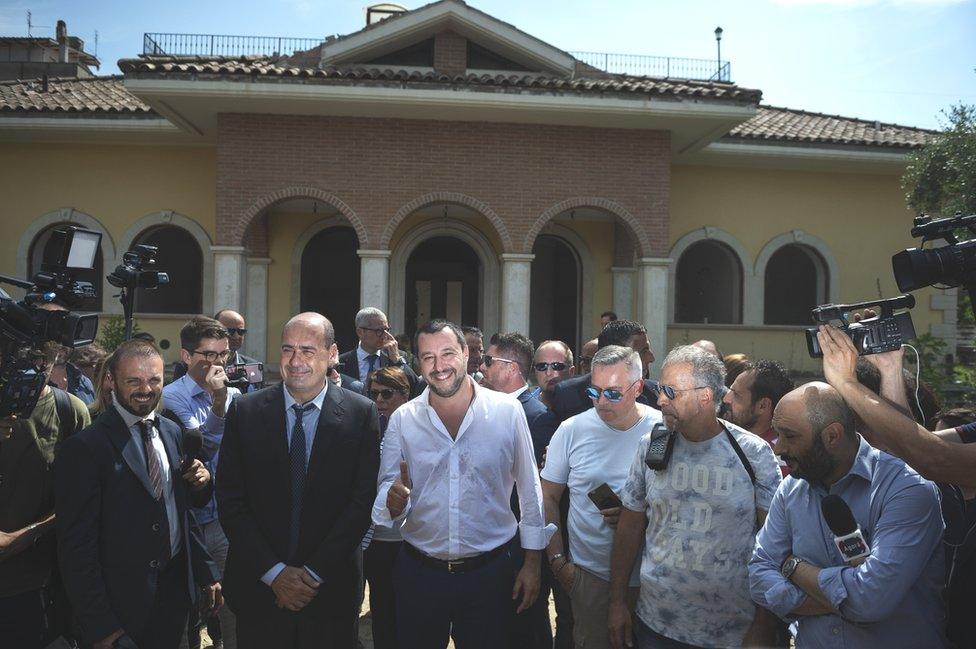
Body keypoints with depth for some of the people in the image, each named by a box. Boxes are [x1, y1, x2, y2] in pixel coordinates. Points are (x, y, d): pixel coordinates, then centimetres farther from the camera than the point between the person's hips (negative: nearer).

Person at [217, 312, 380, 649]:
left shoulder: (361, 413, -6)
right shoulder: (245, 411, -3)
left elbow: (362, 500, -7)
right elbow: (230, 501, -4)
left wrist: (314, 572, -10)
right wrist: (274, 572, -9)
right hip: (258, 587, 1)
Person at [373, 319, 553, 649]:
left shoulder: (508, 411, -5)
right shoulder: (402, 419, -1)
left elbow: (530, 491, 1)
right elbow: (386, 488, 1)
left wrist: (532, 563, 2)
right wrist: (394, 499, -22)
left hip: (490, 572, -1)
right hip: (419, 572, 1)